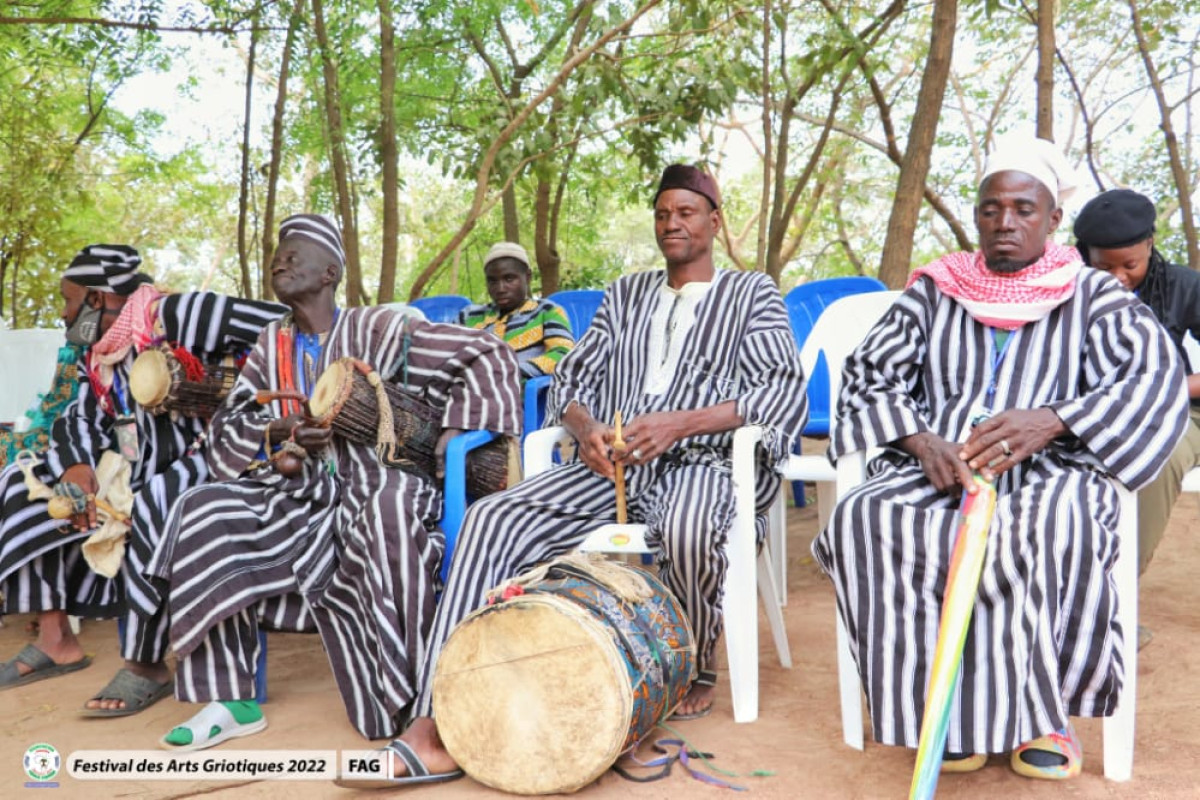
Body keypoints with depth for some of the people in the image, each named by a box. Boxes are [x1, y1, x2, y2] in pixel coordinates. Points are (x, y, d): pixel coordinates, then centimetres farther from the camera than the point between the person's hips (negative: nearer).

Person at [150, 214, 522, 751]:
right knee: (203, 514, -13)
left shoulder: (374, 330, -5)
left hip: (375, 489, -5)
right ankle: (231, 699, -7)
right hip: (305, 496, 6)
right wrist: (277, 435, -10)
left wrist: (452, 439, -15)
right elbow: (226, 431, 10)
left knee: (390, 508, -38)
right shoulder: (272, 344, 13)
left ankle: (417, 702, -29)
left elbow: (487, 356, -9)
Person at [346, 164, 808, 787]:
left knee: (685, 529, -40)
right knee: (493, 518, -22)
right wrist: (585, 426, -7)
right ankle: (438, 725, -28)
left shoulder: (751, 293, 12)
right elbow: (570, 378, 19)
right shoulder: (626, 294, 25)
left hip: (707, 462, -3)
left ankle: (696, 670, -6)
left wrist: (682, 421, -18)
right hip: (614, 465, 4)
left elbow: (786, 391, -3)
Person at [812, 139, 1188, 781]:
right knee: (863, 519, -30)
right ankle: (951, 707, -19)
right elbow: (869, 371, 11)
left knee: (1056, 525, -38)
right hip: (935, 467, 2)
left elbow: (1155, 375, -2)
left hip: (1048, 470, -2)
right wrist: (919, 438, -10)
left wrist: (1051, 421, -21)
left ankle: (1040, 710, -16)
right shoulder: (934, 290, 20)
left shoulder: (1090, 294, 14)